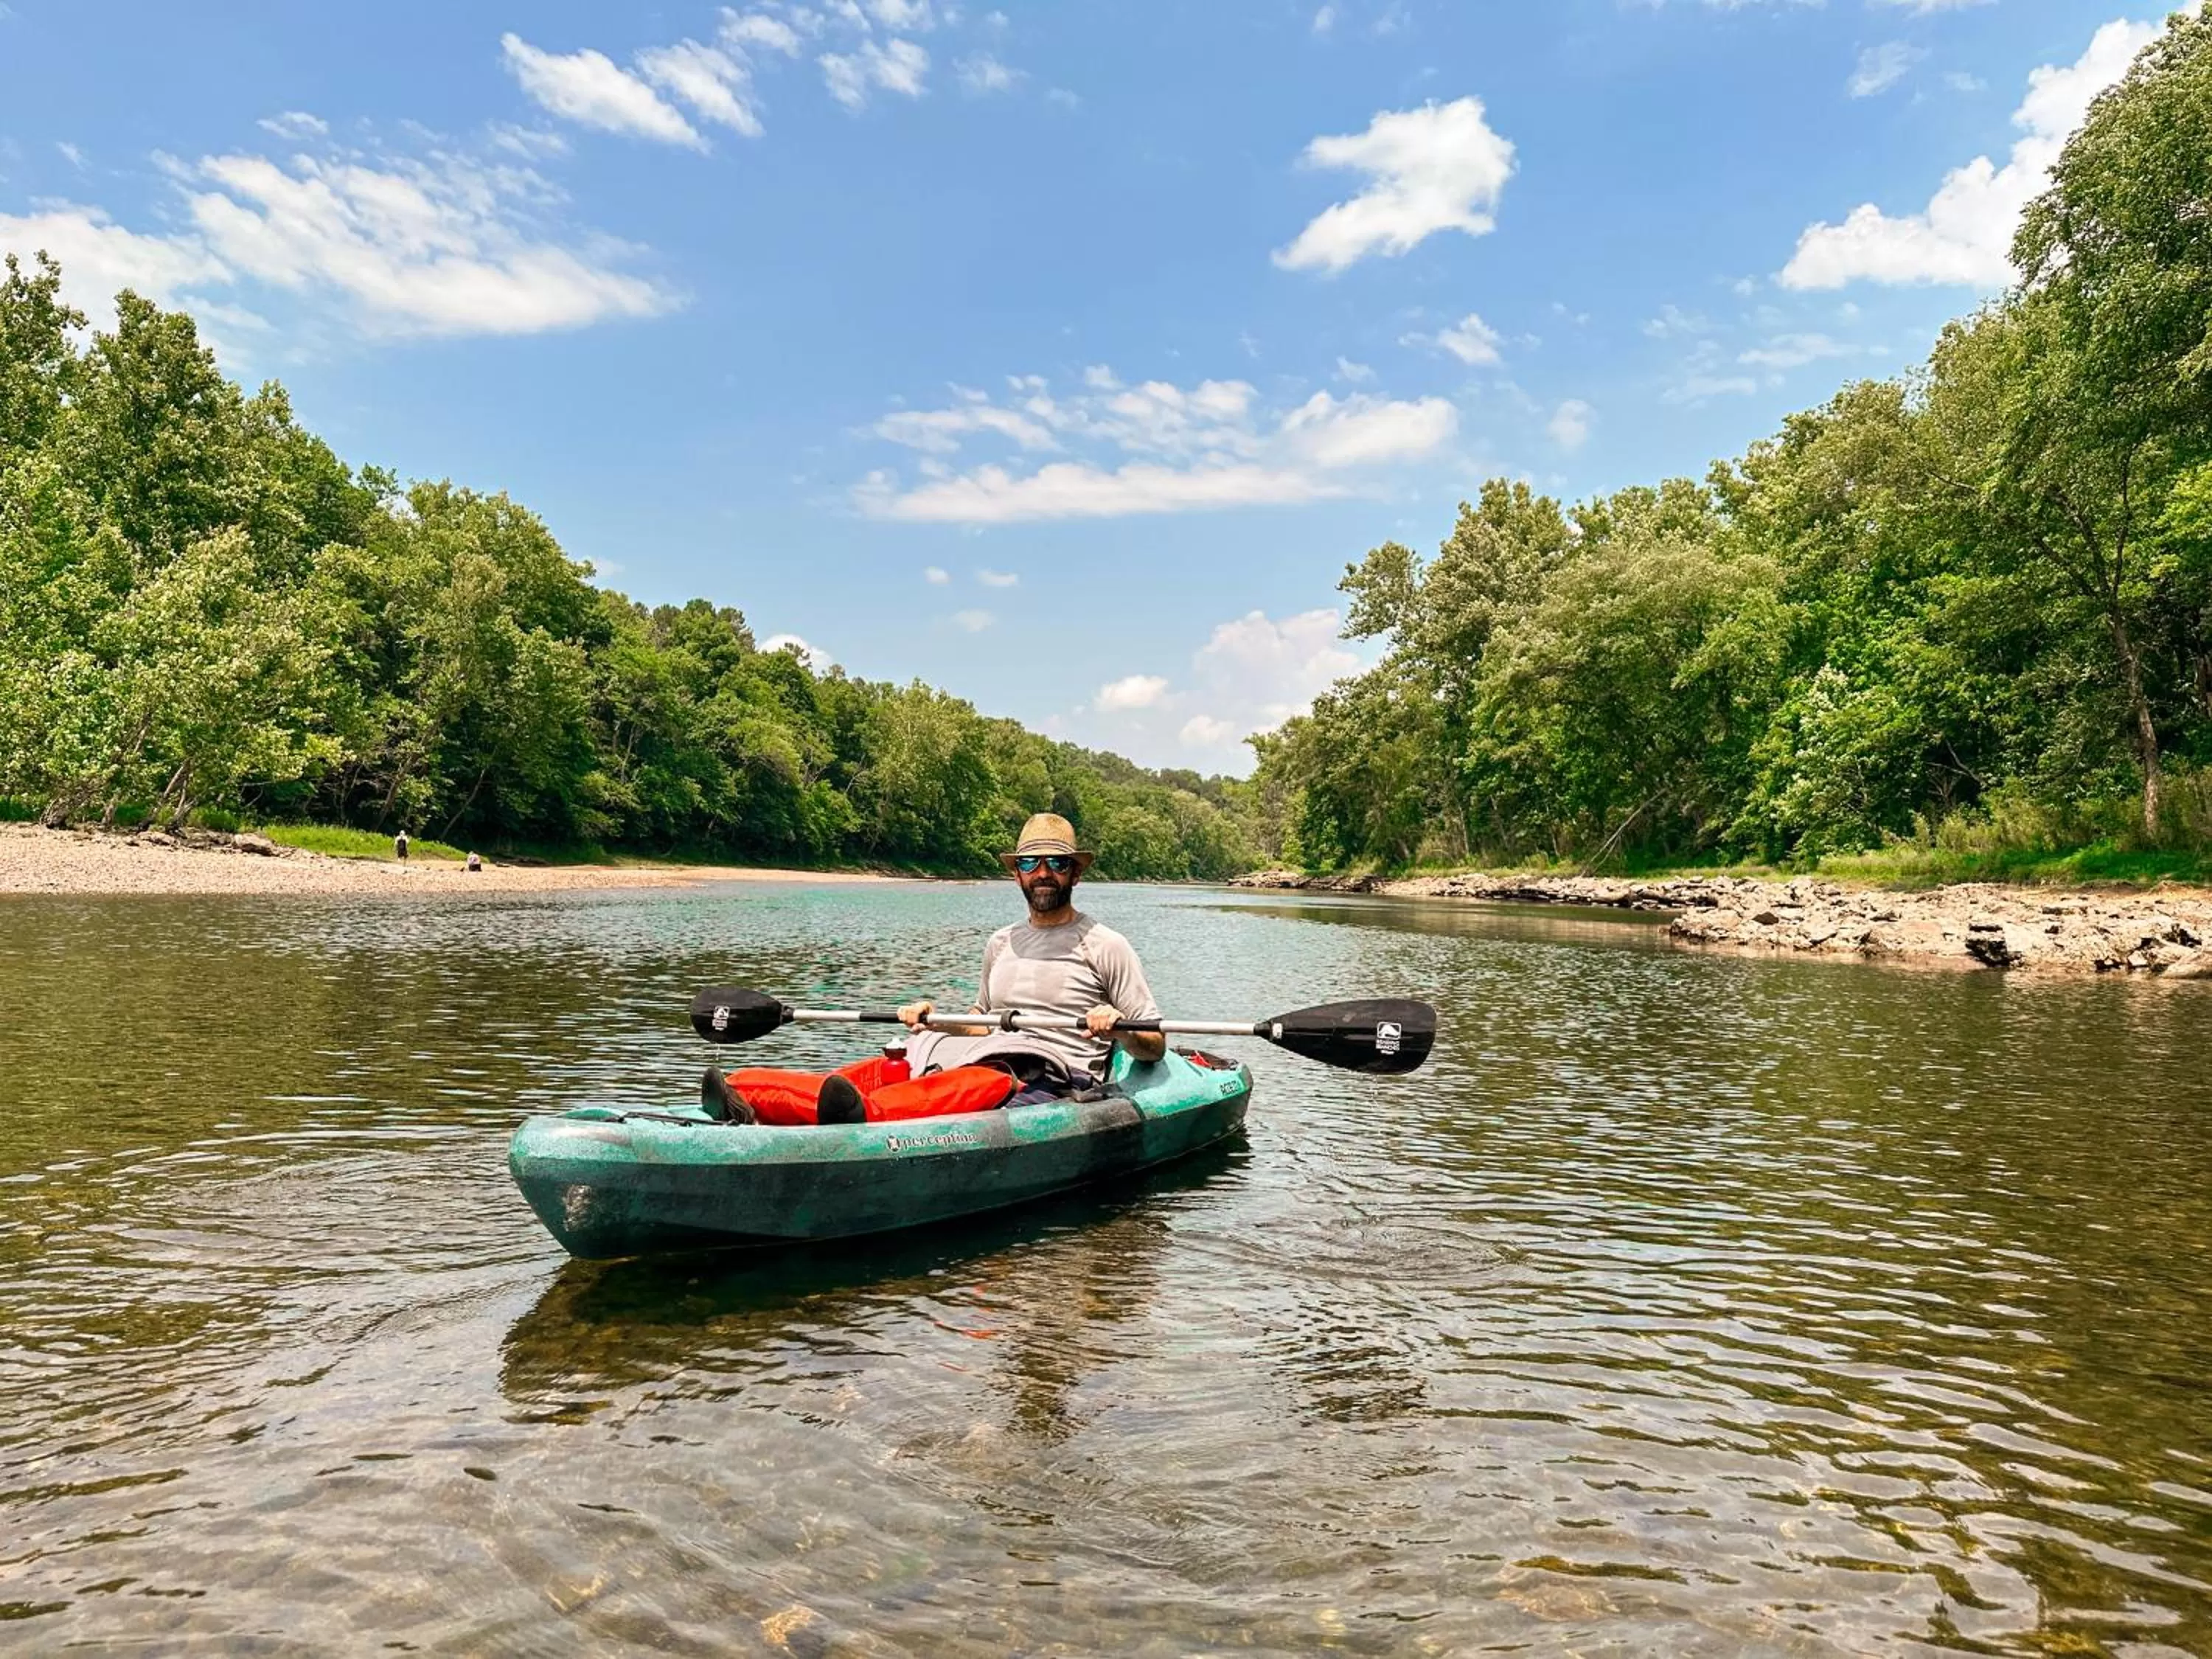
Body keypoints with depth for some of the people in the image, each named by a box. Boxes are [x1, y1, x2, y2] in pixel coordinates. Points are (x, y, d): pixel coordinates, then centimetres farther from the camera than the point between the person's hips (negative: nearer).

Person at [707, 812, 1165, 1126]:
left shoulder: (1105, 946, 5)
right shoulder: (1001, 943, 22)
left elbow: (1154, 1047, 3)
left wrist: (1120, 1028, -18)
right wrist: (935, 1016, 13)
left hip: (1053, 1086, -6)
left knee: (981, 1085, -39)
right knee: (882, 1071, -20)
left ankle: (863, 1114, -67)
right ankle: (743, 1095, -40)